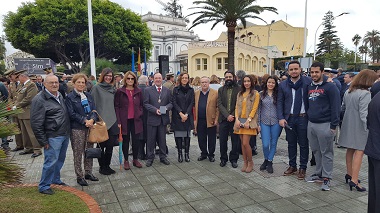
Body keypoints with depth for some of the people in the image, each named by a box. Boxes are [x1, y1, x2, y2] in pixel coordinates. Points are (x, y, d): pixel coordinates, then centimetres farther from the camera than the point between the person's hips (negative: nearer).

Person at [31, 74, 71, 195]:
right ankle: (43, 186, 14)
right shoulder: (39, 100, -13)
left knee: (60, 159, 18)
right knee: (51, 161, -3)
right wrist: (43, 141, -14)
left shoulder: (60, 96, 12)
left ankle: (55, 179, 36)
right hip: (53, 136, -8)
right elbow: (36, 123, -14)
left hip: (65, 135, 8)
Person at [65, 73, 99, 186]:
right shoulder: (69, 97, -2)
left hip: (90, 127, 5)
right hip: (77, 129, -5)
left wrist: (91, 120, -13)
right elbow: (72, 113, -10)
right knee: (78, 154, 2)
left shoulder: (89, 96, 12)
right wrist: (85, 120, -16)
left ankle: (88, 173, 25)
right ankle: (79, 176, 13)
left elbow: (94, 110, 6)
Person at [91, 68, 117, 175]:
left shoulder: (112, 89, 13)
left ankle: (107, 166, 21)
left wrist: (117, 119, 15)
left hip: (112, 121, 5)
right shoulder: (96, 88, -3)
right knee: (101, 146, 5)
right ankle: (102, 166, 20)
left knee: (110, 145, 6)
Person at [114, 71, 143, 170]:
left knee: (136, 140, 6)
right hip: (124, 120, -2)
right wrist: (118, 121, -8)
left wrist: (140, 114, -2)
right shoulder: (120, 91, -2)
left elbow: (141, 105, 14)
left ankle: (135, 159, 22)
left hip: (136, 120, 2)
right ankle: (126, 160, 21)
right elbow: (116, 107, -3)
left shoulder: (138, 91, 6)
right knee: (125, 141, 8)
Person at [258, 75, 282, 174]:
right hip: (264, 122, 0)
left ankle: (270, 162, 24)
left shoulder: (278, 94, 1)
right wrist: (258, 123, 2)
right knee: (265, 144, -4)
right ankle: (266, 160, 24)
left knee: (273, 143, 8)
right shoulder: (261, 94, 4)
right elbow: (259, 109, 5)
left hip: (276, 122, 0)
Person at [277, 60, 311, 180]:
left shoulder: (308, 82, -4)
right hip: (289, 118, 3)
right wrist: (281, 118, -3)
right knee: (291, 143, 14)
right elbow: (279, 102, 4)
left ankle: (303, 168, 21)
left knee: (303, 144, 8)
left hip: (303, 118, -2)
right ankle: (292, 166, 28)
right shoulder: (283, 85, 4)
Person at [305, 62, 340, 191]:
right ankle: (318, 174, 27)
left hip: (324, 125, -6)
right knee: (316, 151, 14)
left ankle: (327, 178, 11)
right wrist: (307, 116, 13)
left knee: (326, 152, 2)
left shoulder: (330, 87, -8)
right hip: (311, 124, 7)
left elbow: (335, 107, -11)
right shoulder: (309, 87, 12)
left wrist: (333, 126, -14)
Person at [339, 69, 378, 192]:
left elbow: (343, 108, 17)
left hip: (348, 125, 8)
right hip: (359, 127, -8)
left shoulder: (348, 92, 8)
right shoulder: (365, 94, -16)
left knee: (350, 150, 17)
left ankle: (349, 174, 29)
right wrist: (368, 128, -20)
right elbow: (364, 114, -21)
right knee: (359, 152, -5)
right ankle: (354, 180, -7)